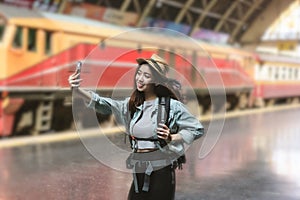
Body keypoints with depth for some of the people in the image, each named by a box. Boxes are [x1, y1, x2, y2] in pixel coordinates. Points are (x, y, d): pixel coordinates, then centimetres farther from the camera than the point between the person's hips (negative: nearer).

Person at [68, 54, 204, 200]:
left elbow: (197, 130, -1)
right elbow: (104, 105, -7)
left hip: (161, 171, -4)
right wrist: (78, 90, -20)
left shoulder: (171, 105, -6)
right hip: (139, 172, 4)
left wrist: (171, 138, -14)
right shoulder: (132, 104, 7)